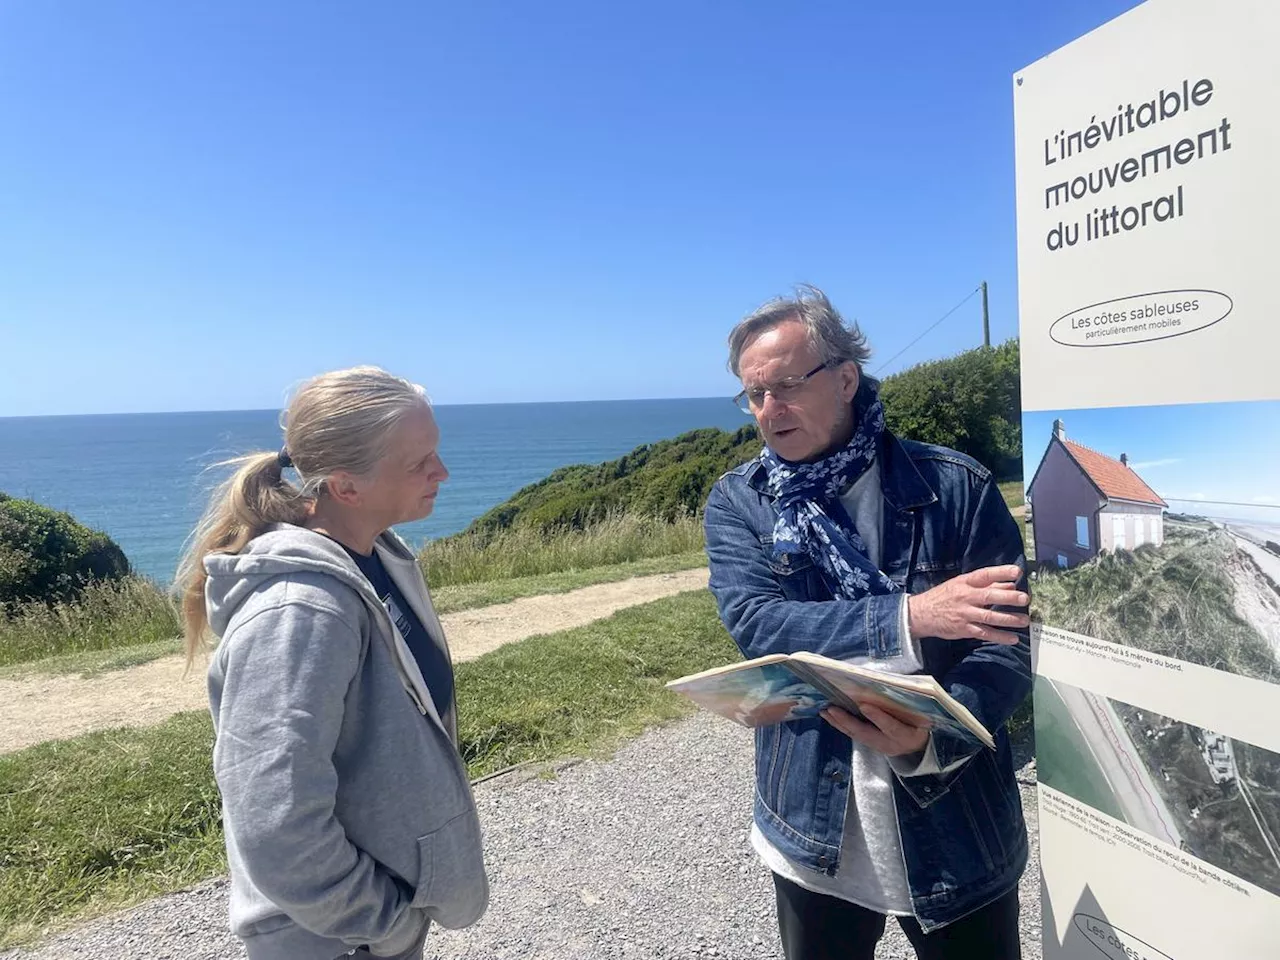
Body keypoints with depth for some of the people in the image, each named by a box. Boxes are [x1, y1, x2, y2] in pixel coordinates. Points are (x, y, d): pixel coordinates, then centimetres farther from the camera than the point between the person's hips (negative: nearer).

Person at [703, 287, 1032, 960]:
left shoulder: (954, 486, -8)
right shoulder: (737, 502, -4)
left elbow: (1013, 640, -10)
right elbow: (756, 626, -18)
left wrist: (932, 738, -28)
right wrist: (908, 617, -29)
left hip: (954, 825, -1)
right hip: (814, 829, 2)